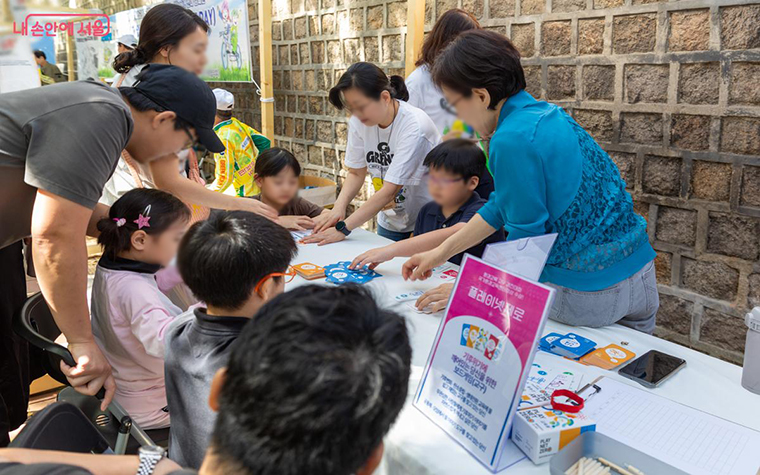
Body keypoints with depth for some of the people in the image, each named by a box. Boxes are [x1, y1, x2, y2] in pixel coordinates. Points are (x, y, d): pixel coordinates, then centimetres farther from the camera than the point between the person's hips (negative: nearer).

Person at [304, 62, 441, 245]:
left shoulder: (414, 127, -27)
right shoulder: (358, 122, -9)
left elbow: (390, 190, -30)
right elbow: (356, 173, 0)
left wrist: (343, 228, -31)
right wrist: (338, 208, -19)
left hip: (425, 224, -5)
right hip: (389, 222, 5)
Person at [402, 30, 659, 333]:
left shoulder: (512, 140, -22)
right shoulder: (546, 114, 6)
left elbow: (525, 237, -17)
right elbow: (502, 205, 13)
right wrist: (440, 253, 16)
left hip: (585, 293, -8)